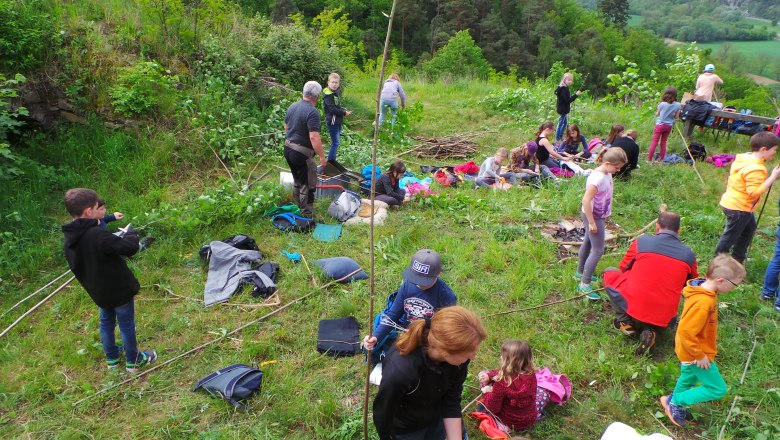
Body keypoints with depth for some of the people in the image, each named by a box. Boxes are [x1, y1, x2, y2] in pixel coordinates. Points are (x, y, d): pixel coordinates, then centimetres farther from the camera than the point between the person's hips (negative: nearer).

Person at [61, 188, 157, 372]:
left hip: (98, 291, 8)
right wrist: (131, 235, -9)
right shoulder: (97, 235, -33)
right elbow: (129, 247, -32)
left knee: (106, 322, 26)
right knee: (127, 325, 11)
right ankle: (133, 360, 29)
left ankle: (112, 358, 43)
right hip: (118, 289, -8)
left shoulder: (70, 237, -5)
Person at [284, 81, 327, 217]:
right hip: (302, 153, -9)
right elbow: (314, 137, -26)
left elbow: (286, 127, 19)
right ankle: (307, 215, 10)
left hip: (288, 148, 9)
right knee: (308, 185, 3)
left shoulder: (292, 107, 6)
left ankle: (297, 208, 37)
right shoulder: (312, 112, -21)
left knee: (297, 180, 24)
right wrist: (322, 156, -21)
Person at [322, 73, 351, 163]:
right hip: (332, 121, -9)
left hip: (338, 121, 9)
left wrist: (344, 110, 1)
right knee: (336, 142, -8)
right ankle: (330, 162, -2)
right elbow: (332, 109, -23)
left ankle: (332, 160, 24)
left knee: (336, 142, 15)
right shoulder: (328, 95, -17)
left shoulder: (337, 93, 11)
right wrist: (344, 113, -16)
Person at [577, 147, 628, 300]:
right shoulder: (597, 178, -29)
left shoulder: (607, 173, 0)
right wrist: (592, 223, -24)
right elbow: (586, 200, -30)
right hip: (594, 217, -10)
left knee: (588, 242, 22)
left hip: (600, 215, 10)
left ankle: (580, 272, 40)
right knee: (598, 250, -6)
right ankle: (584, 284, 1)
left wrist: (604, 216, 17)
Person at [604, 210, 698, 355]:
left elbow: (624, 268, 11)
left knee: (609, 272, 19)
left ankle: (624, 322, 11)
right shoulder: (688, 255, 2)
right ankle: (650, 331, 4)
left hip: (632, 306, -2)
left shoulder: (642, 241, -4)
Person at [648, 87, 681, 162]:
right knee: (663, 142, 13)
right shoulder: (677, 105, -7)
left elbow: (657, 114, -1)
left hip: (660, 124, -3)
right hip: (669, 126, 3)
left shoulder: (662, 104, -14)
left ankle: (649, 159, 1)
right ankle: (661, 159, 16)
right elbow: (676, 117, 0)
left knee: (654, 142, 1)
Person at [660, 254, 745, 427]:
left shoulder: (706, 291, -4)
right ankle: (675, 401, 11)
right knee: (718, 390, 4)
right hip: (696, 355, -10)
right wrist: (699, 356, -22)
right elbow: (686, 331, -33)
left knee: (687, 380, 27)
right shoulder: (703, 303, -35)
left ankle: (675, 406, 47)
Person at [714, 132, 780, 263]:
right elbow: (754, 192, -29)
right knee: (730, 236, 4)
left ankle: (737, 259, 39)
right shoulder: (756, 169, -26)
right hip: (738, 208, -11)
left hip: (730, 202, 11)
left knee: (749, 228, 27)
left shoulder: (743, 158, 3)